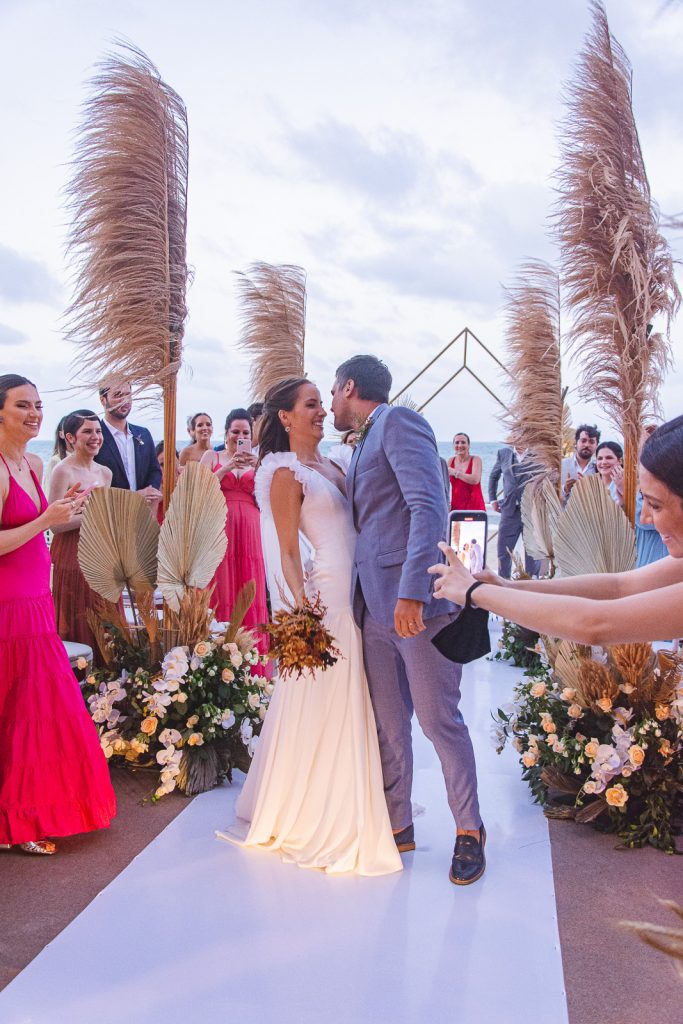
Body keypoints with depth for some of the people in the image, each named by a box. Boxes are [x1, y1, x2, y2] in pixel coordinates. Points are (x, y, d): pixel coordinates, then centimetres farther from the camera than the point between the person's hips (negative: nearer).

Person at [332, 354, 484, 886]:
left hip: (417, 601, -8)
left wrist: (412, 593, -25)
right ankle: (397, 826, 25)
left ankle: (469, 831, 18)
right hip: (375, 605, 8)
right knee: (388, 726, 12)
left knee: (439, 719, 1)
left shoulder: (400, 421, -5)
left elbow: (429, 507, -17)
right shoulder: (365, 445, 22)